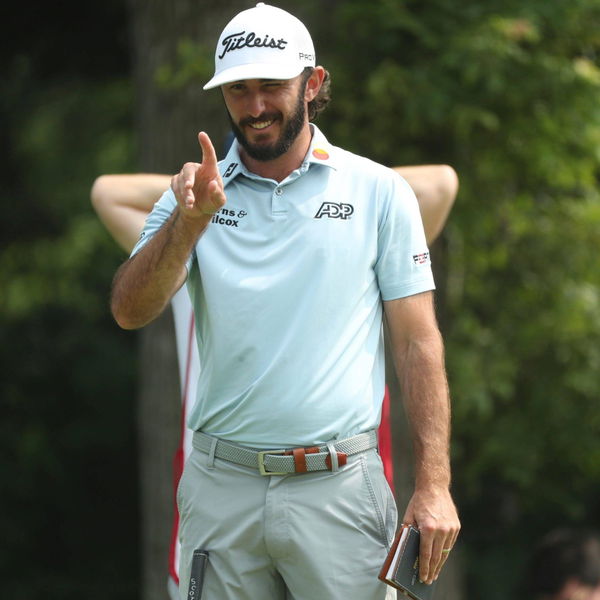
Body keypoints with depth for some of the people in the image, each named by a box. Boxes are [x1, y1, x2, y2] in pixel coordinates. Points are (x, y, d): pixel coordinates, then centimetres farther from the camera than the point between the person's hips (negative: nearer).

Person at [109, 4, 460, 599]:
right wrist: (189, 221, -20)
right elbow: (130, 311, -4)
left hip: (338, 485, -2)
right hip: (220, 484, 2)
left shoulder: (379, 192, 4)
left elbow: (417, 342, 2)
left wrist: (434, 484, -5)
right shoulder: (198, 194, 8)